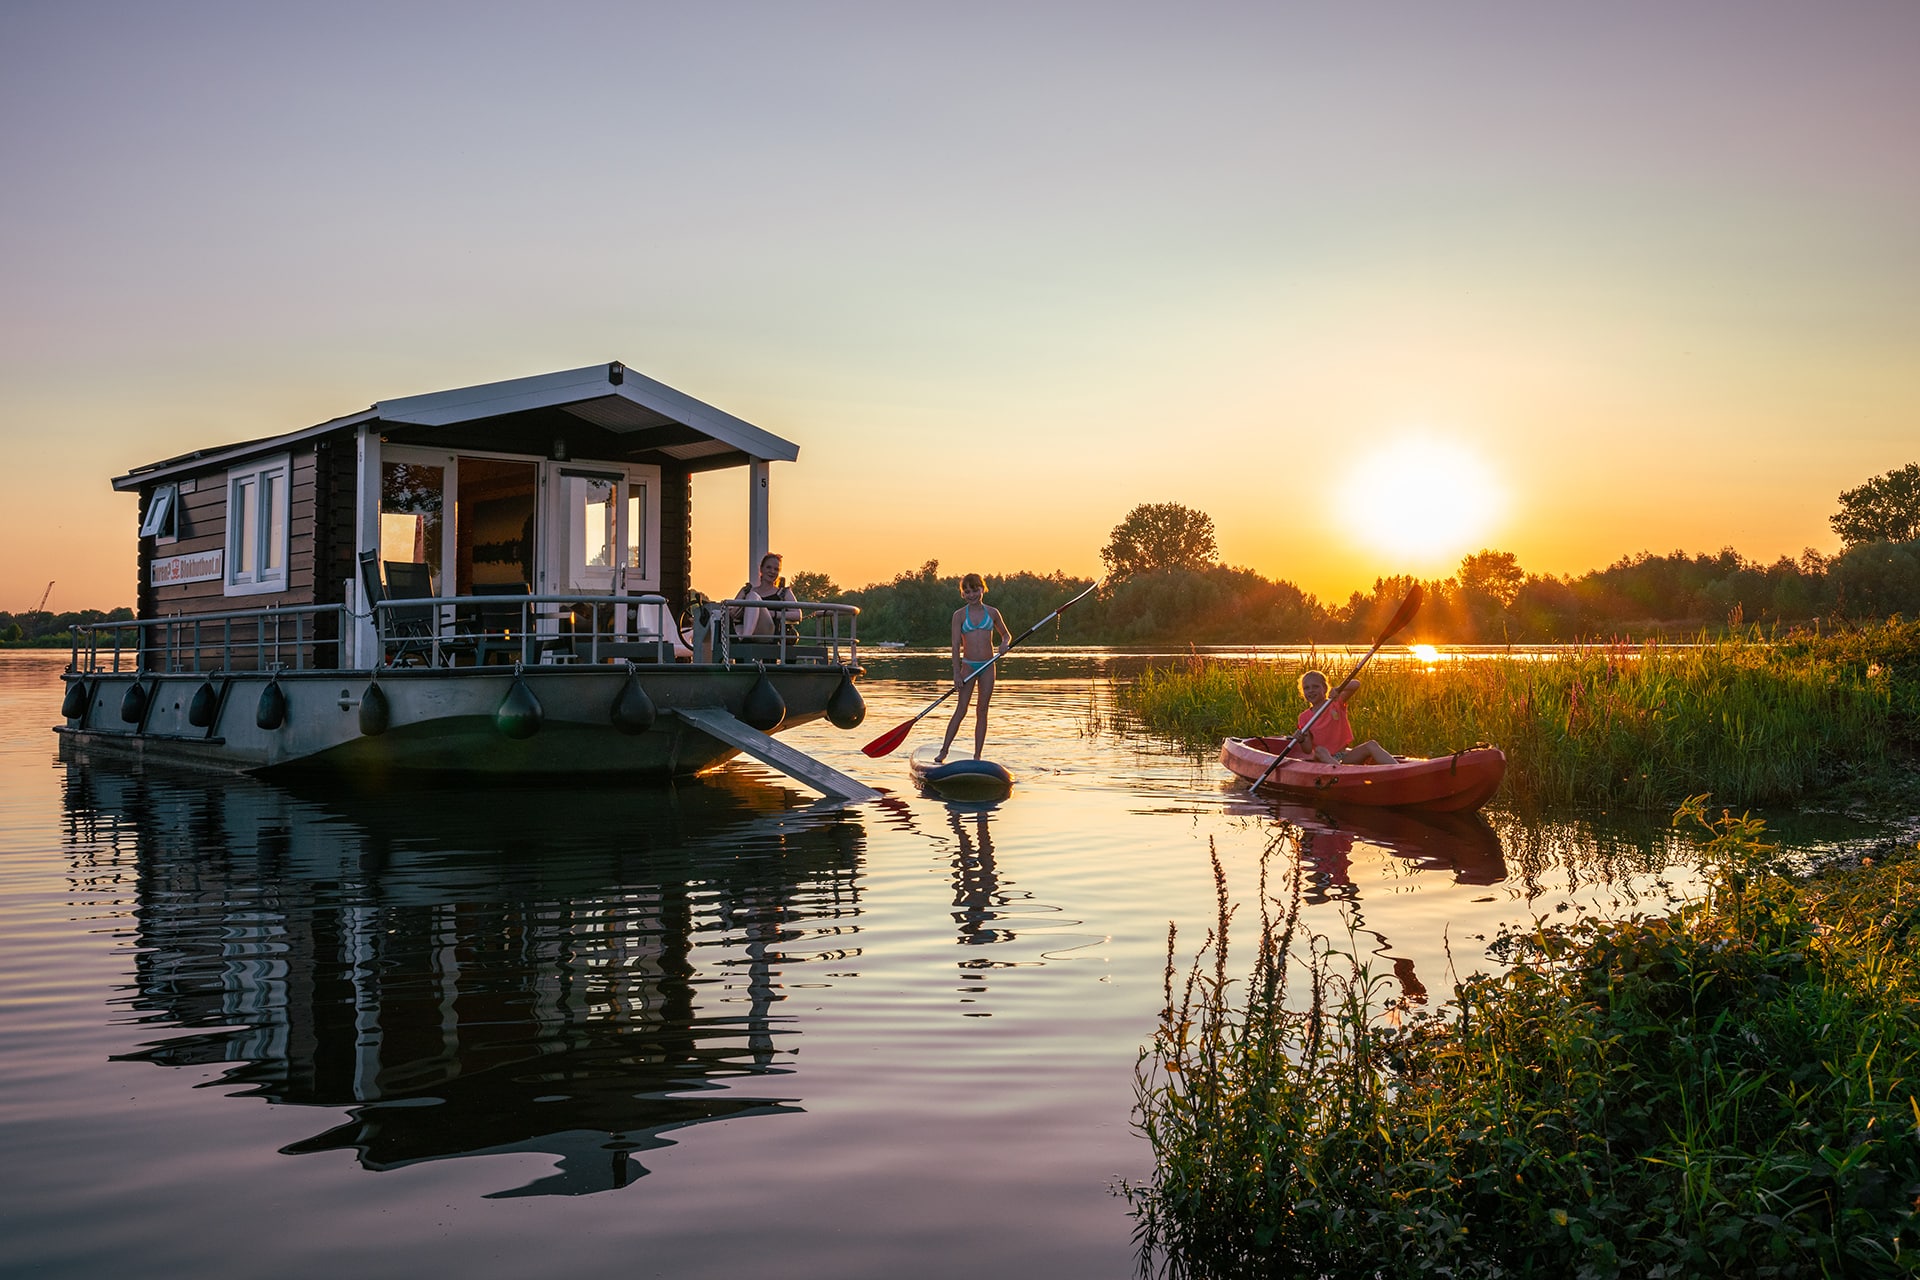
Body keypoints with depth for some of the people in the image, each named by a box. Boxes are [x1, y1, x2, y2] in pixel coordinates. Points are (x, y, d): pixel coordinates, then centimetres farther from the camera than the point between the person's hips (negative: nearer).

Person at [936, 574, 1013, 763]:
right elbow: (956, 644, -4)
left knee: (982, 711, 3)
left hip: (987, 666, 2)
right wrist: (956, 672, -11)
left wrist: (1005, 644, -5)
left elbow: (1007, 634, 19)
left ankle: (977, 756, 5)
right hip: (968, 665, -2)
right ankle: (944, 751, -4)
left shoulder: (992, 612, 6)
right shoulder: (959, 615, 0)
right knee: (961, 710, -9)